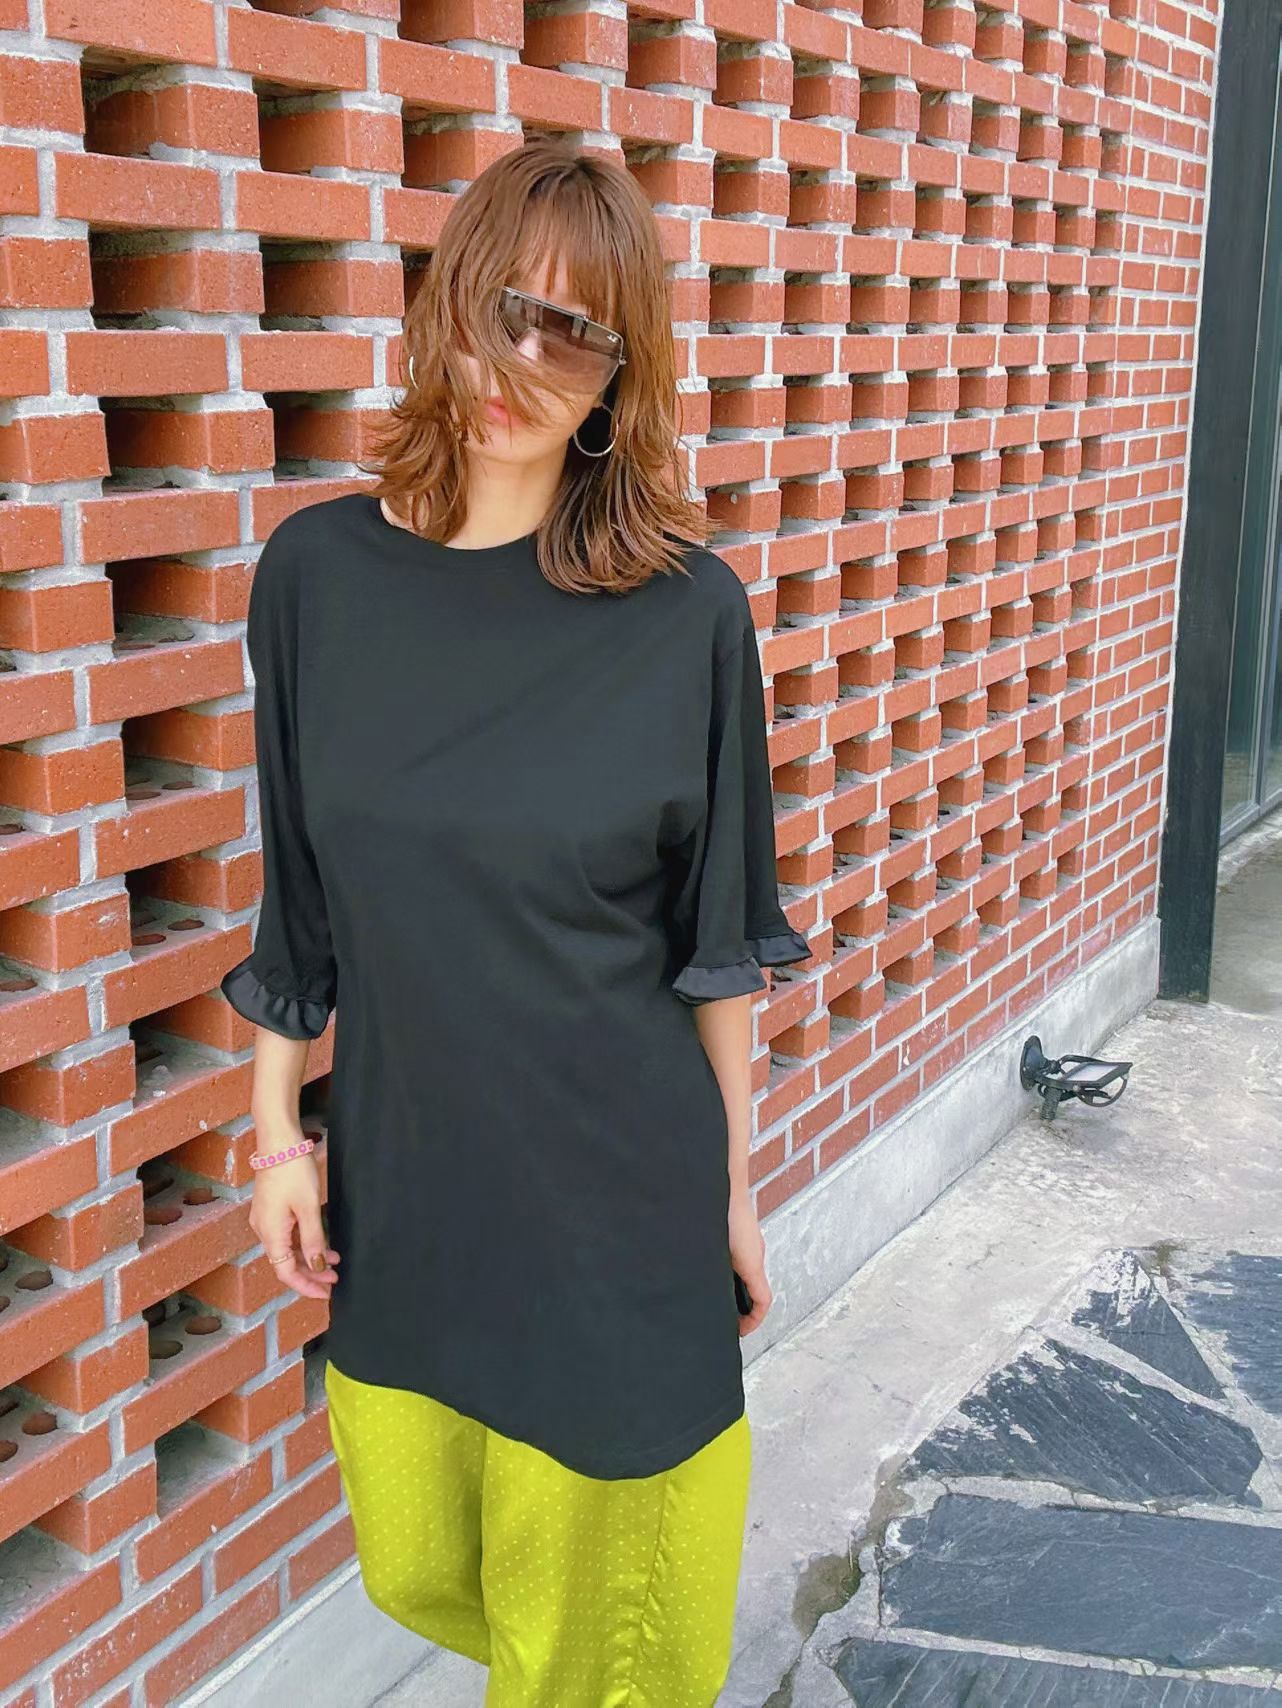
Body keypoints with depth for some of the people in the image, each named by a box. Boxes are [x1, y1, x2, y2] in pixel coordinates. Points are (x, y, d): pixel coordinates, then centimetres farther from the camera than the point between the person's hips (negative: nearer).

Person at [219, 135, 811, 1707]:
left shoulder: (686, 611, -11)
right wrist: (277, 1133, 2)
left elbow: (714, 940, -3)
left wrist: (735, 1185, 0)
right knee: (414, 1569, 22)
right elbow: (294, 902, 3)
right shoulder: (319, 573, -4)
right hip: (399, 1178, 3)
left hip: (616, 1191, -3)